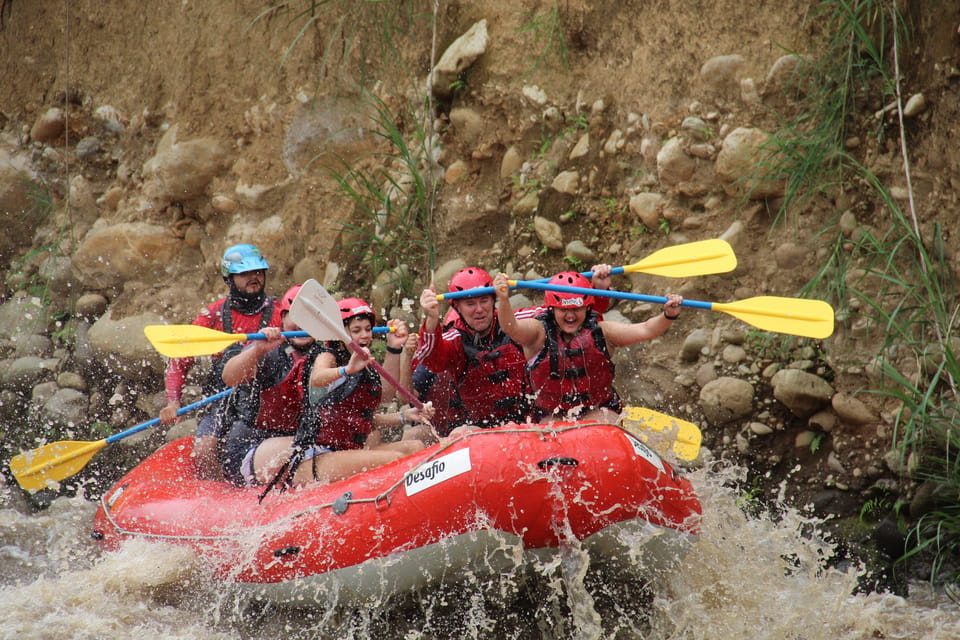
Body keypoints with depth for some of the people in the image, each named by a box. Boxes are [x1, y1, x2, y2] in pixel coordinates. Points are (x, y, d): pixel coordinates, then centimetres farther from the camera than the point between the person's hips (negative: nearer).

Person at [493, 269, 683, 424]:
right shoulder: (539, 332, -4)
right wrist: (504, 301, -46)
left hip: (599, 411, 0)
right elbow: (510, 328, -24)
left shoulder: (599, 331, -1)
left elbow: (644, 330, -10)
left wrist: (668, 316, -31)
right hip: (550, 417, 0)